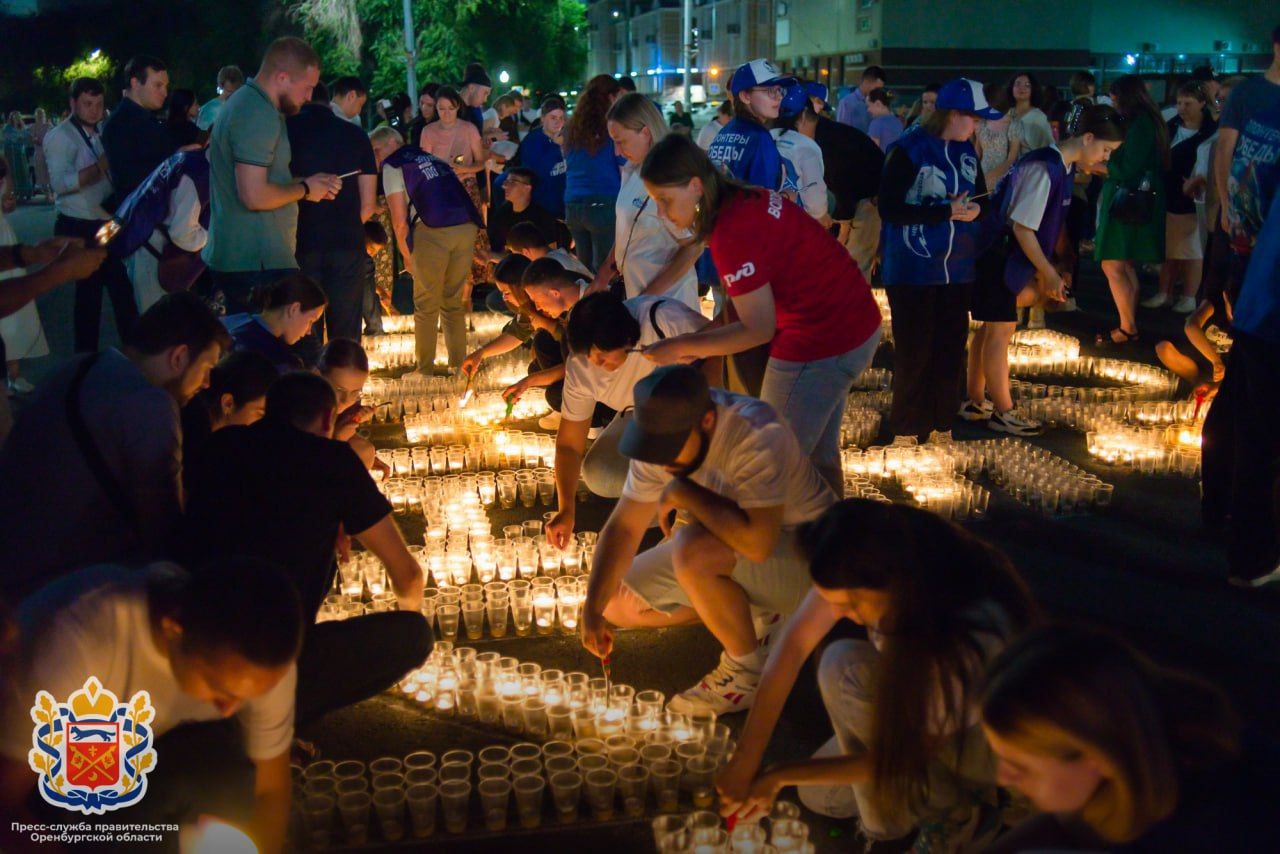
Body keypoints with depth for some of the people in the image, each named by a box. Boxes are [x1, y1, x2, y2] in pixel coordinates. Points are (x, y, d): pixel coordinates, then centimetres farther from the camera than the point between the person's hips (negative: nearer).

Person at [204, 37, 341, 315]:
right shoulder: (259, 115, -16)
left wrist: (309, 186, 14)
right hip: (259, 264, -11)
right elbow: (255, 196, -23)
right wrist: (305, 189, -7)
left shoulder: (243, 102, 17)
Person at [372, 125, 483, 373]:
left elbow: (400, 221, 1)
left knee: (426, 306, 6)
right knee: (454, 302, 15)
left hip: (432, 231, -5)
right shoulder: (431, 158, 28)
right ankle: (458, 366, 16)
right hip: (467, 226, 6)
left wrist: (407, 254, 15)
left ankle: (426, 369, 8)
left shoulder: (392, 167, 9)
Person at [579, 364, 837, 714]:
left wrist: (682, 492, -31)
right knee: (618, 603, 0)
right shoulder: (663, 434, -11)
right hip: (726, 546, 8)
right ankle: (756, 609, 7)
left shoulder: (756, 434, -33)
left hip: (802, 551, -8)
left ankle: (747, 672, -13)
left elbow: (757, 543, -43)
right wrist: (592, 610, -20)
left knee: (693, 552, -35)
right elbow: (623, 528, -7)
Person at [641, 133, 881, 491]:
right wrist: (704, 341, 2)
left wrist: (681, 348, -13)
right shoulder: (747, 199, 4)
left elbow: (759, 330, -19)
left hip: (823, 344, -10)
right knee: (820, 454, 25)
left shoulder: (732, 232, -24)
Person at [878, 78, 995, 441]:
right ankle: (909, 425, 18)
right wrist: (946, 212, -21)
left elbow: (979, 196, 19)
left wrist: (974, 208, -5)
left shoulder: (965, 151, 7)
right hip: (913, 271, -6)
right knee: (914, 352, 2)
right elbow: (889, 209, -17)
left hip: (957, 268, 6)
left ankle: (942, 418, 26)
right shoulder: (909, 150, -13)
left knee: (950, 347, 12)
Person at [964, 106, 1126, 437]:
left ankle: (976, 402, 26)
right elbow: (1022, 227, -24)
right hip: (998, 257, -9)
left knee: (991, 327, 15)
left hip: (1006, 257, 9)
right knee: (1000, 330, -2)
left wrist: (1063, 264, 15)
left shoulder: (1064, 169, 6)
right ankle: (1003, 412, 8)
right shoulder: (1043, 169, -24)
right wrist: (1048, 272, -17)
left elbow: (1055, 221, 16)